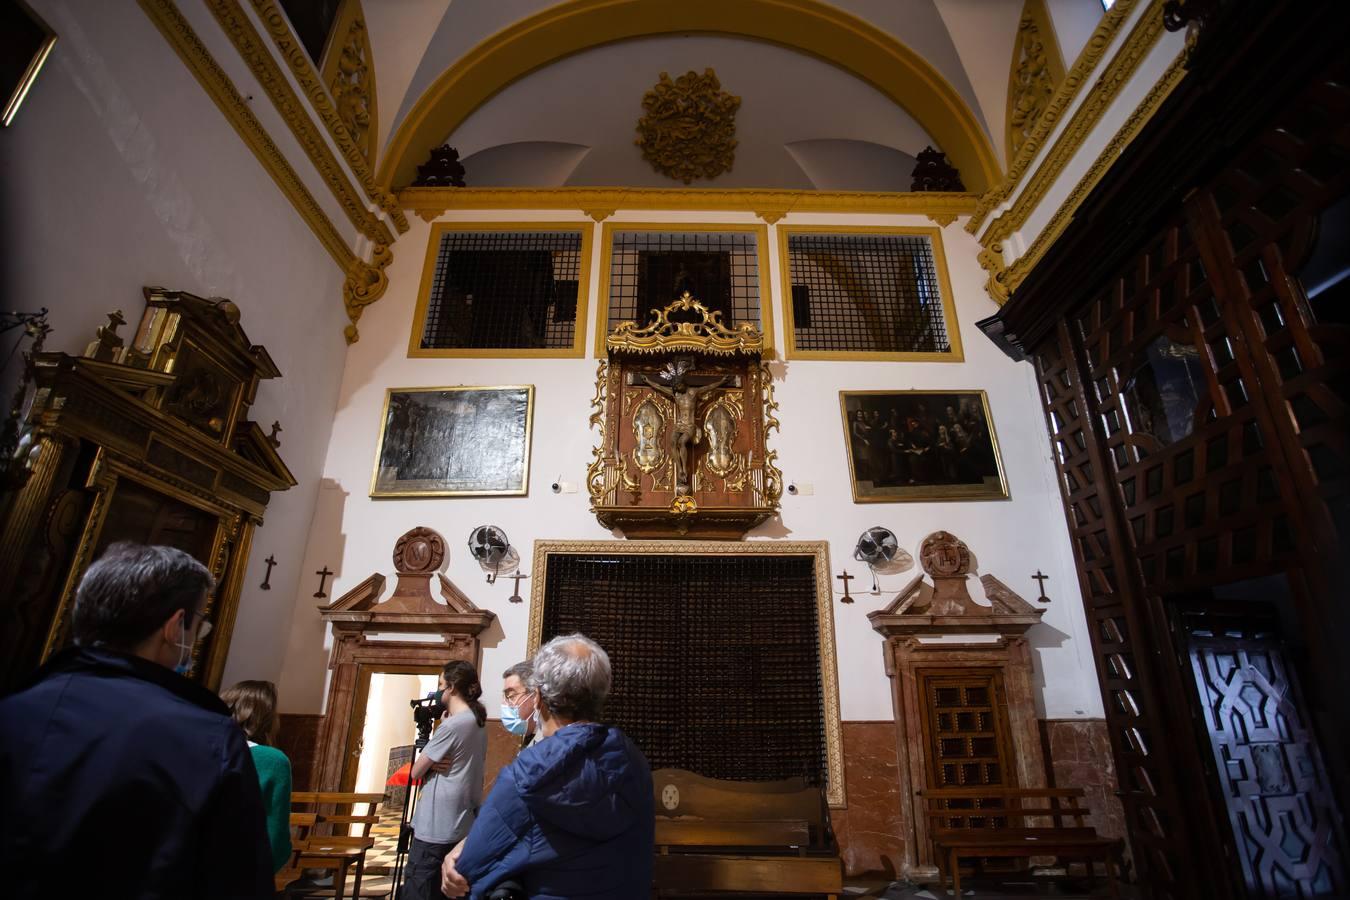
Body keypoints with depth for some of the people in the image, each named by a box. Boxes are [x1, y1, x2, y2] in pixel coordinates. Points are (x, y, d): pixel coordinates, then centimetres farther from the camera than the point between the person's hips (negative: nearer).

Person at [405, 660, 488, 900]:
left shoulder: (452, 724, -17)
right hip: (461, 823, 9)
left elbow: (416, 771, -9)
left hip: (436, 825, -9)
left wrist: (431, 763, 9)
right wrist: (435, 762, -2)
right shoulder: (478, 722, 8)